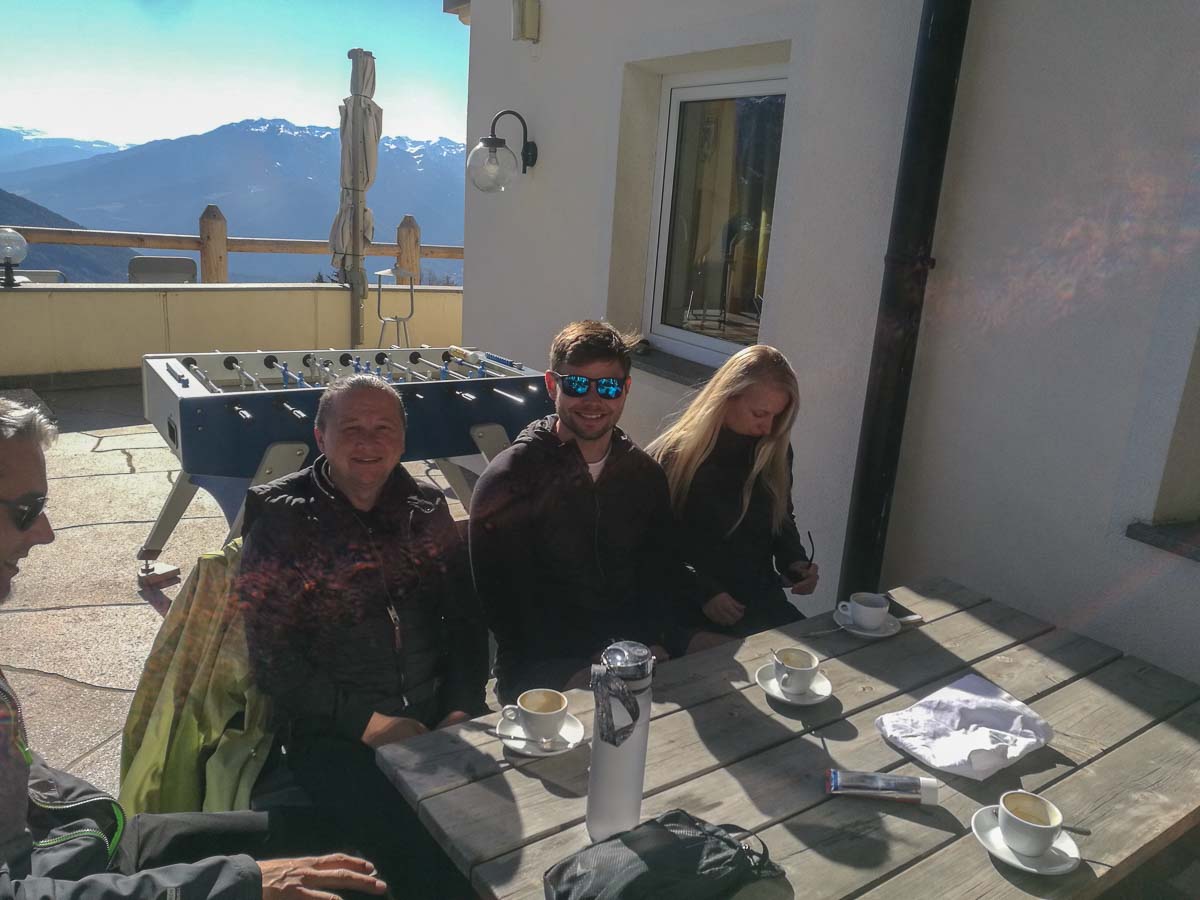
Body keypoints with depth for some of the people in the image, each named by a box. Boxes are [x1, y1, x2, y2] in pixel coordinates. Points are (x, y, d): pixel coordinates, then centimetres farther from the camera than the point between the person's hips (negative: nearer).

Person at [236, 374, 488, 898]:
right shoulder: (281, 525, -3)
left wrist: (463, 708, -6)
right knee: (425, 851, -24)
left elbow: (466, 619, 9)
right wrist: (364, 721, -14)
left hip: (439, 714, 4)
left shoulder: (427, 509, 8)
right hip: (332, 733, -3)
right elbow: (272, 659, -6)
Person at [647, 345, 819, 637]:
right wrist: (704, 594, -15)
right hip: (691, 610, -5)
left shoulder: (774, 452, 5)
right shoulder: (669, 456, -10)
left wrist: (795, 563, 2)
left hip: (764, 601, 6)